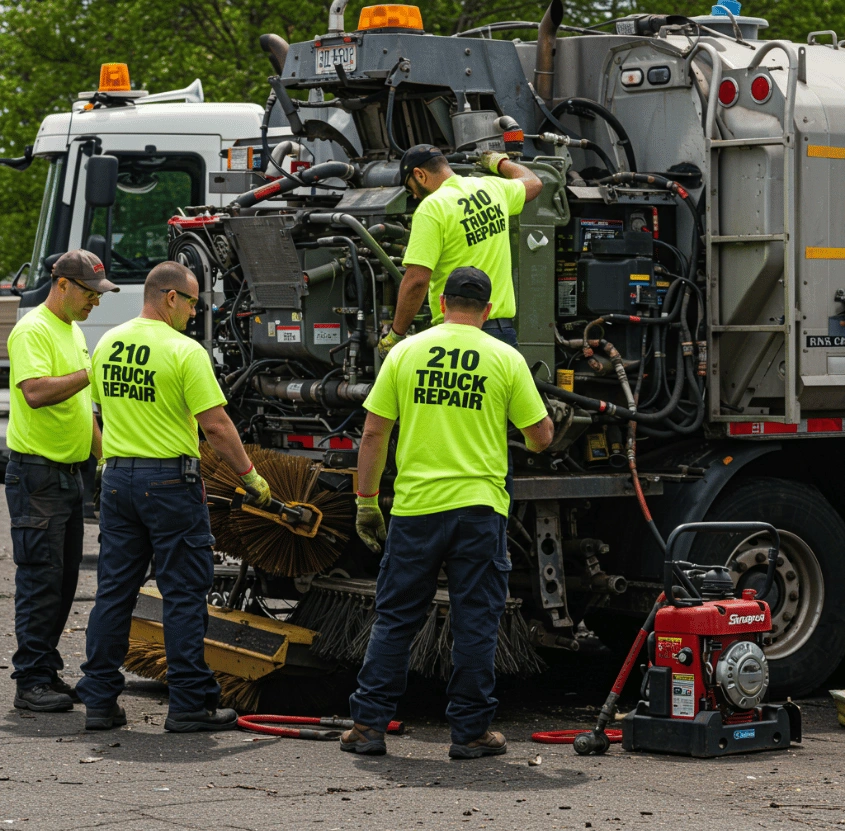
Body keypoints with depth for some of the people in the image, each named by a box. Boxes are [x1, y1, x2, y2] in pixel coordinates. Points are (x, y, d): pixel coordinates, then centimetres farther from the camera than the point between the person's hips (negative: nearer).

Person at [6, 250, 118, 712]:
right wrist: (92, 372, -27)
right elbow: (36, 393, -28)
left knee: (63, 581, 11)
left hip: (69, 473, 9)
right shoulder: (33, 331, -13)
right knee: (40, 578, -8)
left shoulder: (74, 331, 16)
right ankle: (31, 682, -5)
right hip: (37, 473, -9)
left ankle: (47, 673, 17)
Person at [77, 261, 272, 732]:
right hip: (170, 480, -6)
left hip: (117, 477, 6)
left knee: (114, 591, 10)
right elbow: (216, 425, -15)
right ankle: (189, 703, 3)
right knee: (184, 595, 1)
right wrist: (250, 475, -5)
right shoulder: (185, 351, -13)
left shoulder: (107, 345, 8)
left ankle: (100, 701, 12)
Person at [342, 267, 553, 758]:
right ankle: (470, 732, 8)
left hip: (415, 507, 1)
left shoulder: (406, 352, 3)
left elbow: (374, 433, 2)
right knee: (476, 623, 6)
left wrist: (367, 502, 9)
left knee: (395, 620, 8)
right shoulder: (506, 359, 1)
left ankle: (368, 725, 8)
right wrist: (538, 435, 28)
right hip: (479, 505, -1)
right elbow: (540, 437, 4)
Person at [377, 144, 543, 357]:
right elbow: (533, 183, 33)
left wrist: (395, 335, -9)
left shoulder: (431, 209, -12)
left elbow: (416, 280, -17)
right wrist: (499, 162, 50)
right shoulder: (494, 188, 9)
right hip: (504, 329, 7)